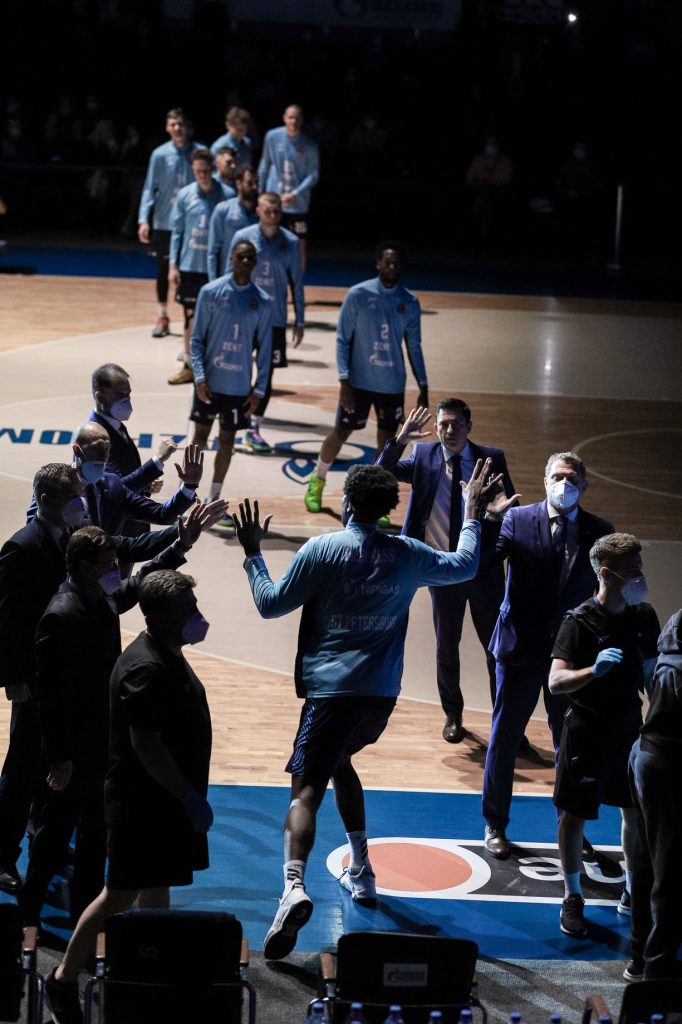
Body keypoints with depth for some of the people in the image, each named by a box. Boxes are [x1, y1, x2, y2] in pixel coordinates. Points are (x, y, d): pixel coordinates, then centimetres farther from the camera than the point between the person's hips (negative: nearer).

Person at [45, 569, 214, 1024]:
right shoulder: (146, 669, -23)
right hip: (141, 803, -10)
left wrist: (190, 796, 19)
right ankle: (64, 979, 9)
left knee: (156, 885, 17)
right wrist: (190, 797, -23)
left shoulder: (169, 658, 9)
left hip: (165, 800, 10)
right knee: (121, 894, -2)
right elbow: (145, 744, -27)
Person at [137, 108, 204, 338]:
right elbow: (150, 188, -1)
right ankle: (163, 318, 18)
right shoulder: (160, 154, -3)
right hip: (164, 222, 1)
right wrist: (143, 220, -10)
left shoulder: (200, 152, -2)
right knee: (163, 270, 7)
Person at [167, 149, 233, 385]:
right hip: (189, 266, 2)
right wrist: (173, 264, 1)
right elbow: (177, 231, 7)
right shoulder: (185, 195, 2)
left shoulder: (226, 195, -5)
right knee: (191, 317, 10)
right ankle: (189, 367, 18)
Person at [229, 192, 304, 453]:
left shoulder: (290, 242, -2)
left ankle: (254, 429, 13)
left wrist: (299, 322, 3)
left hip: (275, 320, 1)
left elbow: (297, 283, 4)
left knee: (267, 373, 4)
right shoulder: (243, 237, -5)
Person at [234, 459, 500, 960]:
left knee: (307, 790, -11)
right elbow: (464, 565, 24)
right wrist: (472, 514, 37)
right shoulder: (408, 555, 6)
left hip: (331, 688, -5)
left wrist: (253, 553, 12)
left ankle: (294, 887, -34)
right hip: (383, 691, 5)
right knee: (338, 762, 30)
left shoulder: (322, 550, -6)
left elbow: (271, 603, -2)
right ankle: (361, 873, 33)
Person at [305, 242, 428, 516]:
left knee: (386, 442, 3)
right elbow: (342, 339, -6)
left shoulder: (410, 302, 0)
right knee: (340, 434, 7)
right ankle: (317, 480, 33)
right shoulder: (358, 295, -8)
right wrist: (344, 381, -13)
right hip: (359, 382, -2)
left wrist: (423, 388, 4)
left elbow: (414, 347, 8)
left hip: (393, 386, 2)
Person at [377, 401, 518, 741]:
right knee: (447, 646, 13)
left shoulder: (491, 458, -5)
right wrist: (399, 441, -22)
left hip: (485, 568, -1)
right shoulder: (423, 456, -1)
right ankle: (452, 715, 31)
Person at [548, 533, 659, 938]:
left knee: (637, 812, 12)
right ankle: (573, 899, 17)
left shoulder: (644, 617, 1)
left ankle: (633, 891, 28)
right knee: (575, 815, 4)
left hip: (629, 729, 5)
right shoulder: (580, 622, -17)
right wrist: (593, 670, -41)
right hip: (587, 732, -5)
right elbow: (556, 682, -24)